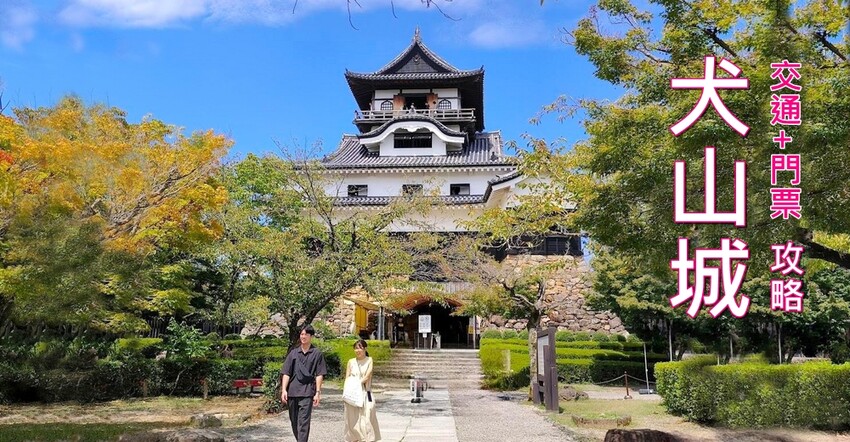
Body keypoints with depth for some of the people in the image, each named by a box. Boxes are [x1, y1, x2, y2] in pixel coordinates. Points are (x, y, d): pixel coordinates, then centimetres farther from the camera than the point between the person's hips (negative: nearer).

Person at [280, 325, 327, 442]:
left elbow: (319, 375, 0)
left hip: (307, 392, -4)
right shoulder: (293, 353, 9)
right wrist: (284, 390, -4)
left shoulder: (317, 353, 3)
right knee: (294, 421, 13)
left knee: (303, 422, -11)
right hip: (292, 391, 4)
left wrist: (318, 392, -6)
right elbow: (286, 373, 6)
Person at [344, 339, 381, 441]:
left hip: (365, 394, -2)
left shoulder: (369, 360, 3)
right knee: (353, 420, 2)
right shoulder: (351, 362, 9)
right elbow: (347, 378, 6)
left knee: (367, 418, -6)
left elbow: (367, 376, -7)